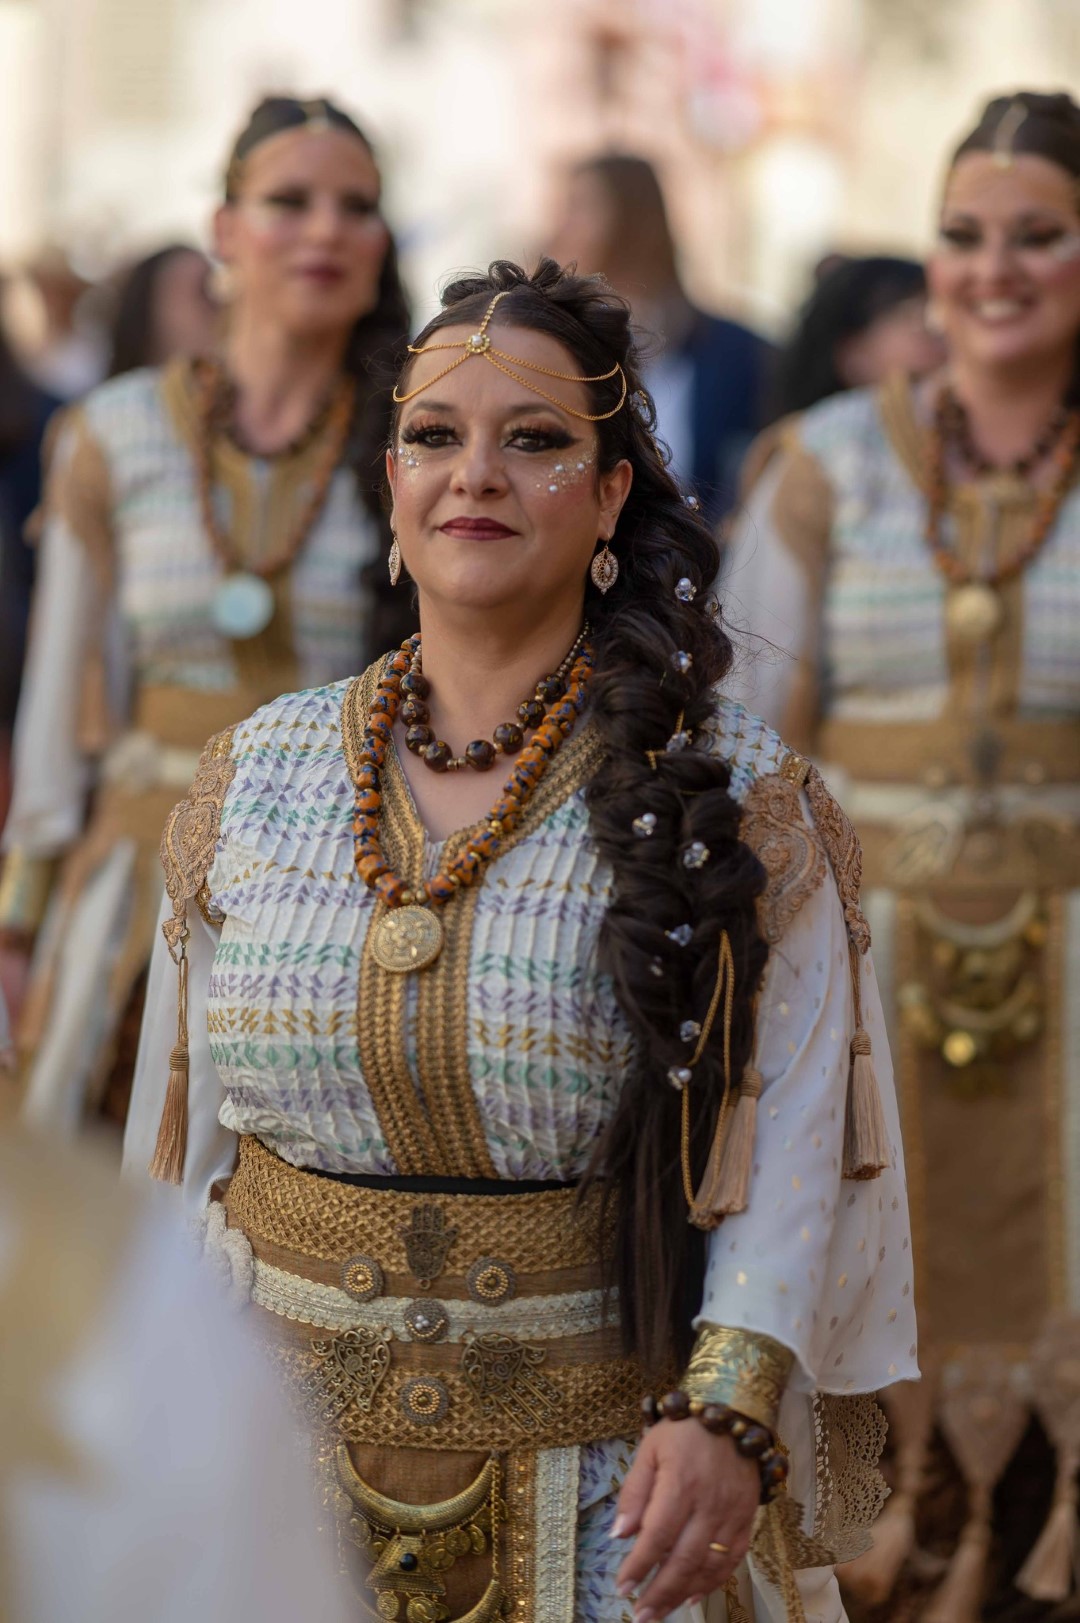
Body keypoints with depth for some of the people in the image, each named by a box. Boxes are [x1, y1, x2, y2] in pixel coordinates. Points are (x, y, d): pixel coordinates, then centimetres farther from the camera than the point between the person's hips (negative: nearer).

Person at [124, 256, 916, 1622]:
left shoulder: (729, 801, -7)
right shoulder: (254, 779, 2)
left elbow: (791, 1145, -11)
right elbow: (181, 1129, 8)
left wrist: (729, 1418, -24)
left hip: (603, 1478, -3)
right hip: (284, 1459, 3)